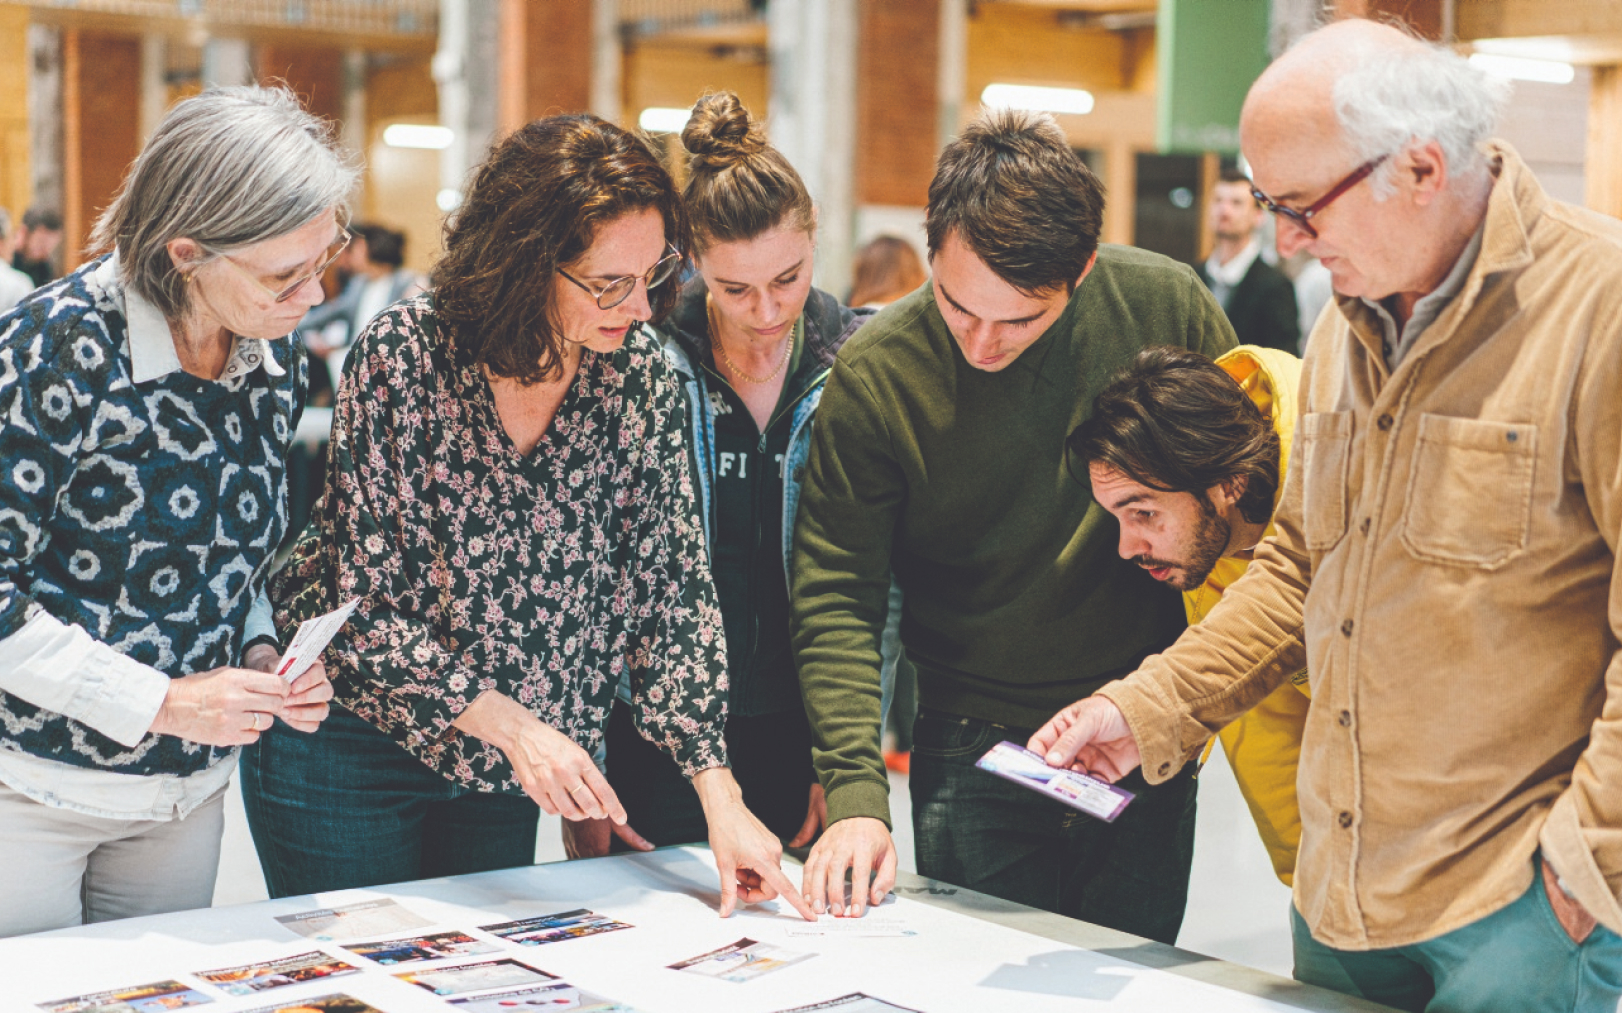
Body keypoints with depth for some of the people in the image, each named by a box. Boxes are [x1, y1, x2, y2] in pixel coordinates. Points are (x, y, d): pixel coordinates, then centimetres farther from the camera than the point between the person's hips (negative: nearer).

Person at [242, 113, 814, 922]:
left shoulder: (639, 376, -10)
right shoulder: (403, 357, -21)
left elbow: (673, 588, -7)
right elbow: (366, 607, -20)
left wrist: (719, 794, -15)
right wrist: (509, 724, -30)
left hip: (500, 765, 4)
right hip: (350, 747, -4)